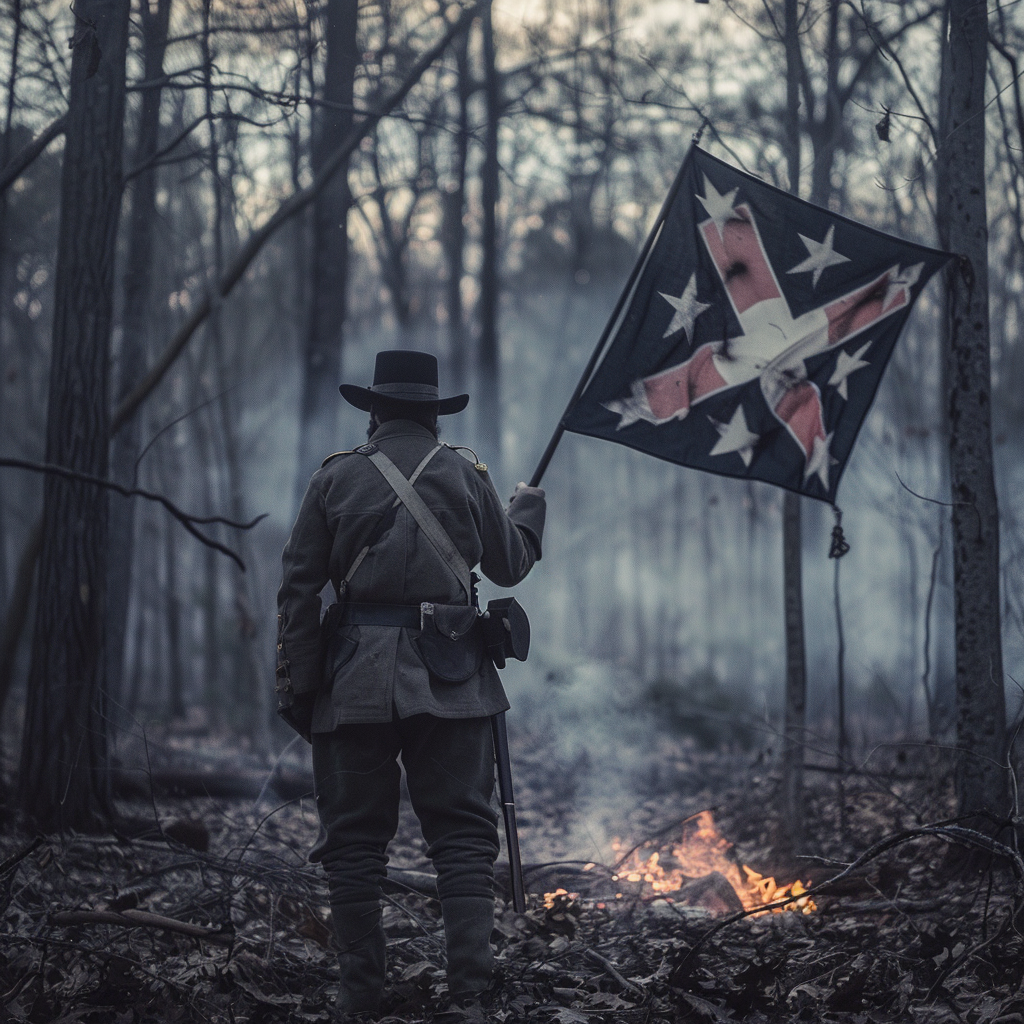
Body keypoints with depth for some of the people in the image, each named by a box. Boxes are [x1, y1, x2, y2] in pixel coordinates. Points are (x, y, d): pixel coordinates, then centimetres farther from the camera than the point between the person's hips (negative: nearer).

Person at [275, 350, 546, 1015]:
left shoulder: (338, 475, 6)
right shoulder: (465, 475, 8)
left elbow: (299, 586, 3)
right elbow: (509, 567, 18)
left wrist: (296, 683, 6)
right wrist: (529, 509, 37)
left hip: (355, 678, 0)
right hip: (449, 678, 0)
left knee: (355, 837, 6)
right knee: (462, 831, 3)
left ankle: (361, 991, 6)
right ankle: (472, 983, -4)